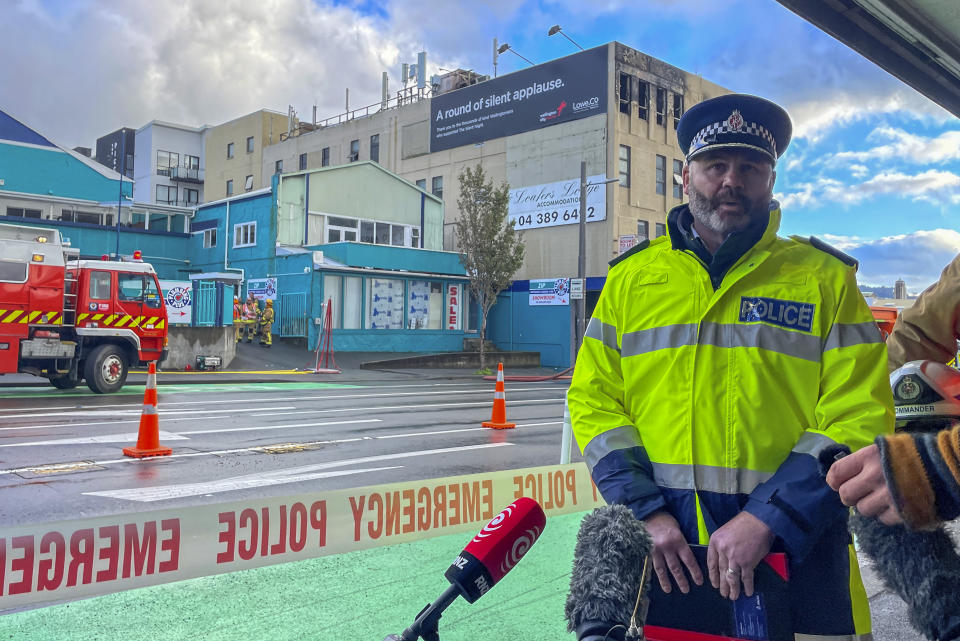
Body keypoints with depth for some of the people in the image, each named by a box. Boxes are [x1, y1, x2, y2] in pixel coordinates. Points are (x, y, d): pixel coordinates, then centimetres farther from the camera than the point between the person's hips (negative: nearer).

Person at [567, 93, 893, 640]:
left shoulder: (826, 279, 2)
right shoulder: (630, 277, 6)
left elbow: (860, 417, -5)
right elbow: (594, 400, 3)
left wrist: (766, 519, -16)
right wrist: (645, 510, -9)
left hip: (795, 545, -1)